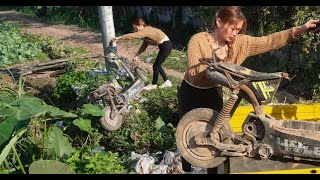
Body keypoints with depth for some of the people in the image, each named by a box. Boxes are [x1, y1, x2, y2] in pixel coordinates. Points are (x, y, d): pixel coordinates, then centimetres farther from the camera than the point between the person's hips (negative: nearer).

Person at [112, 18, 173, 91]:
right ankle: (167, 82, 24)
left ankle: (154, 84, 14)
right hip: (164, 46, 10)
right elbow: (144, 46, 13)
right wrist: (136, 55, 6)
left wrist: (119, 37, -31)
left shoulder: (146, 30, -19)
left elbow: (133, 35, -32)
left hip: (166, 46, -10)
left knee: (155, 66, -1)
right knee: (157, 65, 16)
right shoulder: (146, 31, 10)